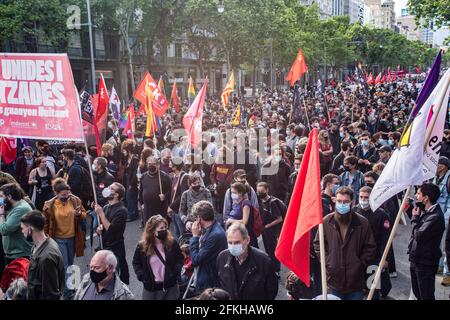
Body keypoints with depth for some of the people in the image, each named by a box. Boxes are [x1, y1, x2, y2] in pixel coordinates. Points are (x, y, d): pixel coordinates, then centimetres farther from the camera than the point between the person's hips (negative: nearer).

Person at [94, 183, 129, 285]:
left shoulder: (121, 210, -14)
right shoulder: (105, 207, 8)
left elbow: (111, 229, -21)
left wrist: (100, 213, -19)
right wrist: (99, 228, -3)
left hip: (115, 248, -7)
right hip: (104, 246, 7)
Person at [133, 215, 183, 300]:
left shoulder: (172, 243, -5)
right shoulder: (142, 246, -5)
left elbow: (180, 258, 6)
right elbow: (136, 262, 7)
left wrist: (177, 271, -9)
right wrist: (142, 276, -6)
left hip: (170, 287, 0)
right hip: (151, 288, 0)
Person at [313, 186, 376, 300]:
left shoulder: (362, 223, -5)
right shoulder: (326, 221, -3)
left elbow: (370, 248, 1)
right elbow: (318, 244, 7)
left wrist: (360, 264, -5)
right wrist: (327, 261, -2)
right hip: (334, 279, 1)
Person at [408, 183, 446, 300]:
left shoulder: (435, 216, -24)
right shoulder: (424, 211, 6)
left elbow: (419, 235, -25)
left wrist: (415, 218, -14)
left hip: (425, 263, -9)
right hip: (415, 259, 9)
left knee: (426, 295, 4)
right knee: (417, 293, 22)